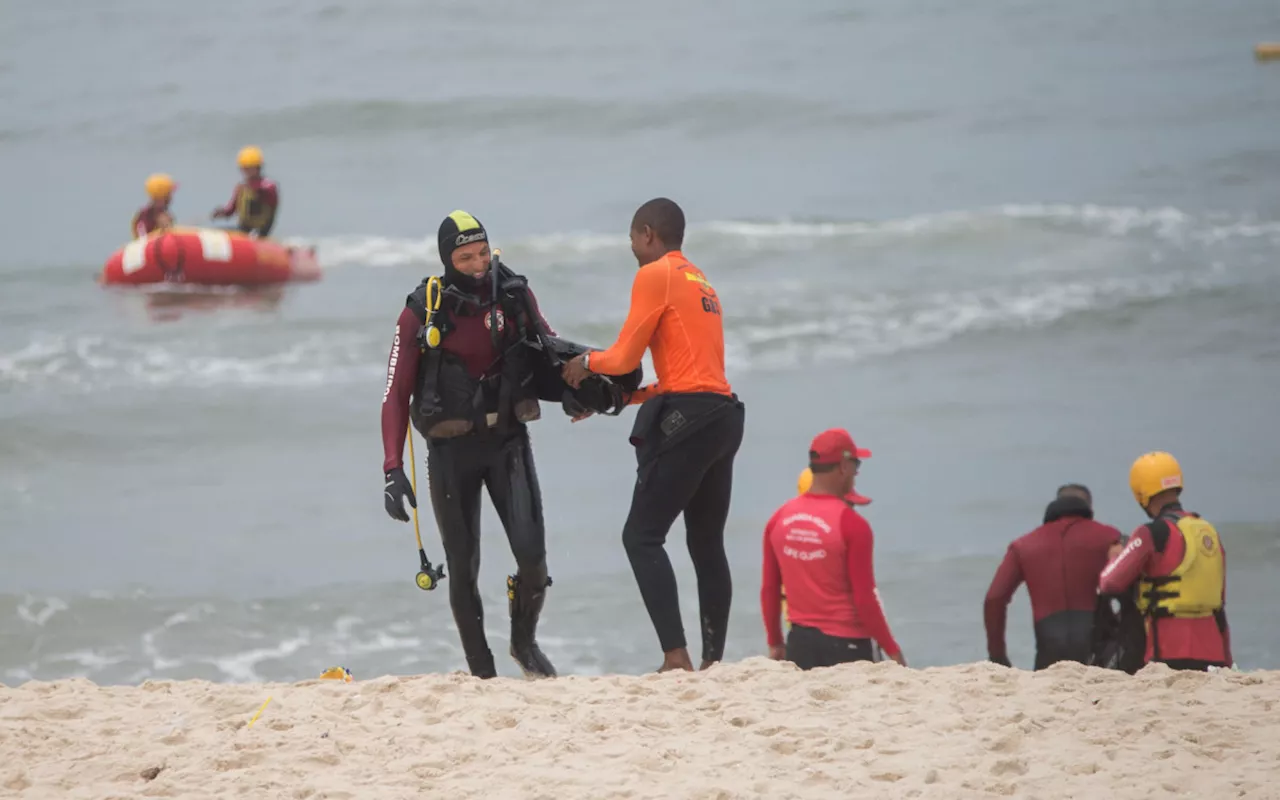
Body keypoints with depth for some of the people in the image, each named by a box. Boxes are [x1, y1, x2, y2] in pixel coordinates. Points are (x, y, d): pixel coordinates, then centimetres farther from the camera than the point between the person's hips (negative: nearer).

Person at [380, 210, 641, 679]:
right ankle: (481, 672, 13)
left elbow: (547, 350, 15)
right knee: (463, 567, 2)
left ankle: (525, 642, 17)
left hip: (509, 442, 1)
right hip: (451, 451, -1)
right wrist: (392, 470, -16)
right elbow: (396, 394, -7)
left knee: (532, 557, -10)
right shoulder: (422, 312, -9)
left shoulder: (514, 296, -2)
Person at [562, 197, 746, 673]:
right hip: (724, 415, 9)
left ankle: (675, 656, -21)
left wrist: (587, 363, 16)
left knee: (642, 536, -9)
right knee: (707, 544, 12)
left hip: (687, 419, -9)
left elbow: (626, 357, -5)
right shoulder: (700, 283, 23)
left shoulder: (655, 276, -3)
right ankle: (714, 659, 9)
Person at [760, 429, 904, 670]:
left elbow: (769, 590, 10)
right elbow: (864, 599, -12)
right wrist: (892, 650, -2)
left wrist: (775, 642, 22)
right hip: (845, 643, -5)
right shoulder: (851, 524, -13)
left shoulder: (779, 519, 4)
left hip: (800, 642, 5)